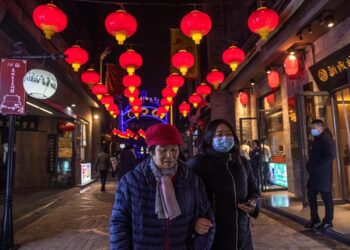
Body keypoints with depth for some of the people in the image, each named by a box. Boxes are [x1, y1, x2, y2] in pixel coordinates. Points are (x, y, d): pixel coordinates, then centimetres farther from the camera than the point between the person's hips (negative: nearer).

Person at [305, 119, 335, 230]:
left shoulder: (326, 139, -11)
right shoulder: (317, 140, 17)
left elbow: (330, 156, -22)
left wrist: (317, 167, -21)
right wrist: (309, 165, 7)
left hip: (324, 174, -9)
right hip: (314, 174, 9)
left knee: (326, 197, 1)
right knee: (311, 195, 12)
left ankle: (328, 221, 13)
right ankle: (314, 219, 23)